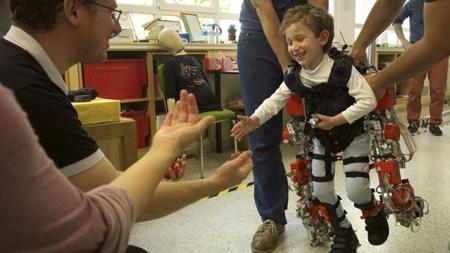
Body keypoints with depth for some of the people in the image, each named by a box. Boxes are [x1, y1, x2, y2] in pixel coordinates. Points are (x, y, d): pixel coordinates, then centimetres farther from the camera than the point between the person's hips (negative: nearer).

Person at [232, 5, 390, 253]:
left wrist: (336, 120, -28)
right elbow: (275, 100, -13)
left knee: (355, 189, -11)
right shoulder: (294, 76, -9)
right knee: (321, 191, 5)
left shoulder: (342, 67, -22)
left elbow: (368, 100, -24)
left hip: (352, 135, -4)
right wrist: (254, 120, -31)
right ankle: (344, 233, 30)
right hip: (321, 138, 5)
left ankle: (375, 215, 27)